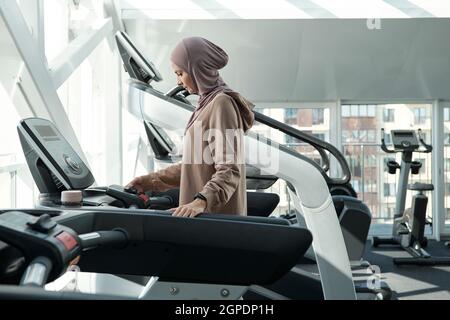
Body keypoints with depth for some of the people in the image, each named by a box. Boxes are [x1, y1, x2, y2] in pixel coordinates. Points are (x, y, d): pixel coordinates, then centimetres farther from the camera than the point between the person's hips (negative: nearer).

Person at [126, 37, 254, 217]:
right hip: (201, 215, 8)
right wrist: (151, 181, 21)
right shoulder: (206, 103, 18)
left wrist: (202, 201, -34)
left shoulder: (221, 103, -12)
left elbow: (229, 170, -20)